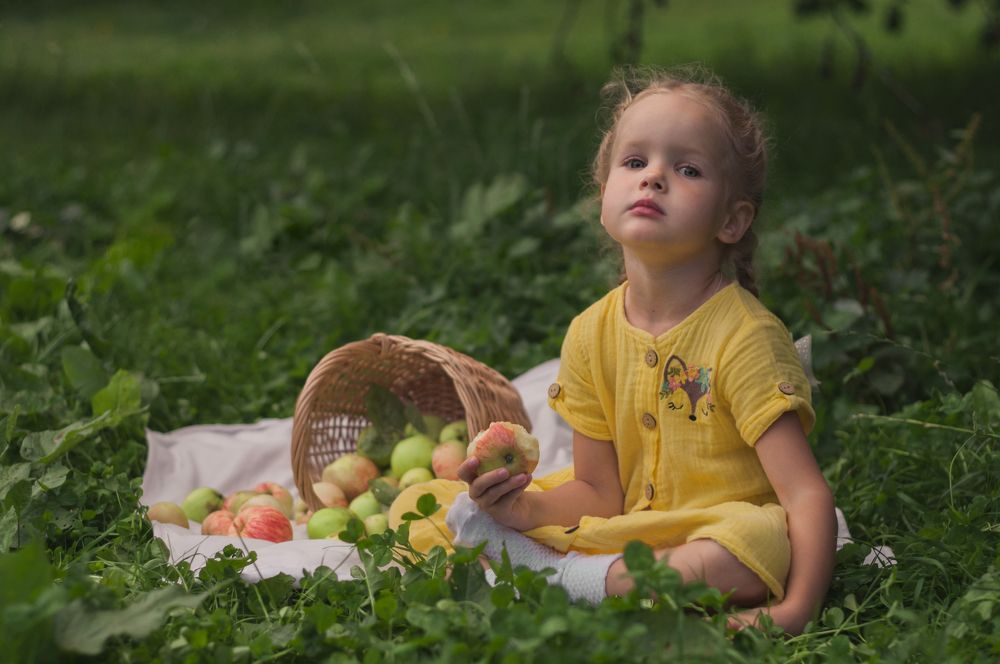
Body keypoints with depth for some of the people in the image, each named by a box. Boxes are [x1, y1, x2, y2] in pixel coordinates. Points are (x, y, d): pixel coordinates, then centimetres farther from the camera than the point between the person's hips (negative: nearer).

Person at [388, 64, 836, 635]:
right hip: (624, 534, 4)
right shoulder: (591, 336, 0)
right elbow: (599, 493, 4)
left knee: (762, 539, -42)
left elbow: (809, 493, -23)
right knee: (419, 507, 2)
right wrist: (527, 509, -17)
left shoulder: (744, 336, -16)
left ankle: (567, 578, -23)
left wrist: (796, 610, -38)